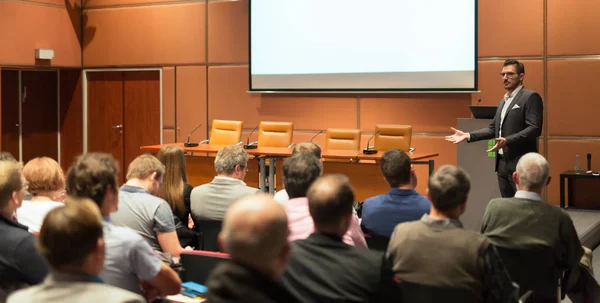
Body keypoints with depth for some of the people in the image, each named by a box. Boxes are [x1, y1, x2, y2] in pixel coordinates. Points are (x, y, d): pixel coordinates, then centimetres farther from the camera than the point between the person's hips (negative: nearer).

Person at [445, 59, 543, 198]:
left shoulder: (530, 97, -8)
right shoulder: (504, 100, 19)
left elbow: (535, 128, -18)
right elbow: (493, 129, 20)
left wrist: (507, 141, -28)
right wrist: (468, 135, 9)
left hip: (521, 164, -8)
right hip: (503, 163, 8)